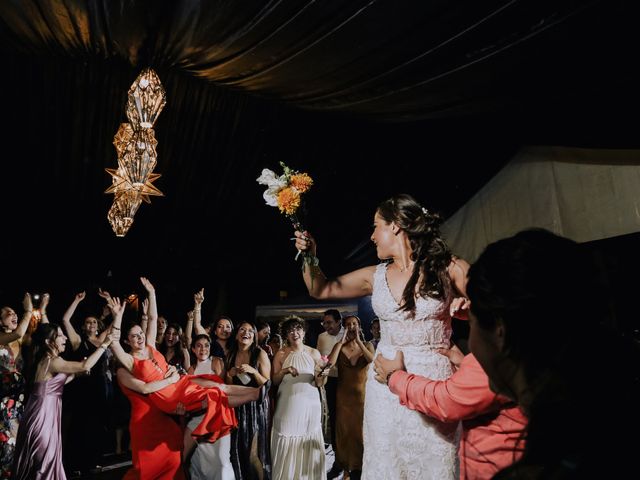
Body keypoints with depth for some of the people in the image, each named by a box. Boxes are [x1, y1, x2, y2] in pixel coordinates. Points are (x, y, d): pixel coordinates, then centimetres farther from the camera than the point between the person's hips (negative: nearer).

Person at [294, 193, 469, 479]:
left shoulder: (451, 269, -5)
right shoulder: (375, 276, 5)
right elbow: (321, 290, 14)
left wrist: (466, 308, -19)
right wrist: (309, 257, -1)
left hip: (434, 382, -3)